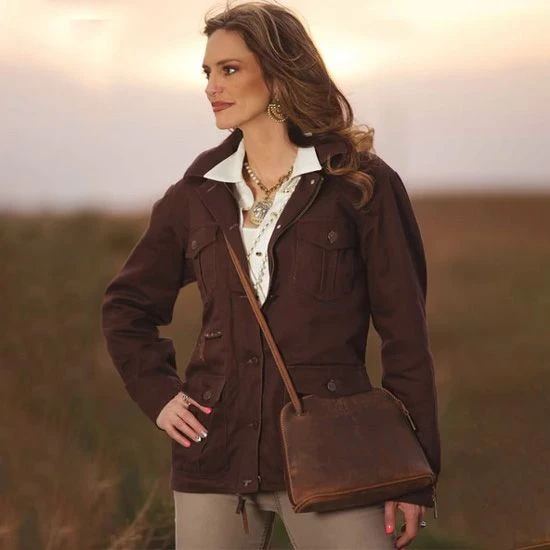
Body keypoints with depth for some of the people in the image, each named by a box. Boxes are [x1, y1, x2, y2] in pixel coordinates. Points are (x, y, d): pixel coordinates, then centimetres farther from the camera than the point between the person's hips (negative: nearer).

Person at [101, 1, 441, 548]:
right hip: (215, 455, 3)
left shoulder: (361, 185, 0)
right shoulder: (195, 195, 10)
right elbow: (126, 304, 23)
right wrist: (157, 392, 7)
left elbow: (405, 335, -1)